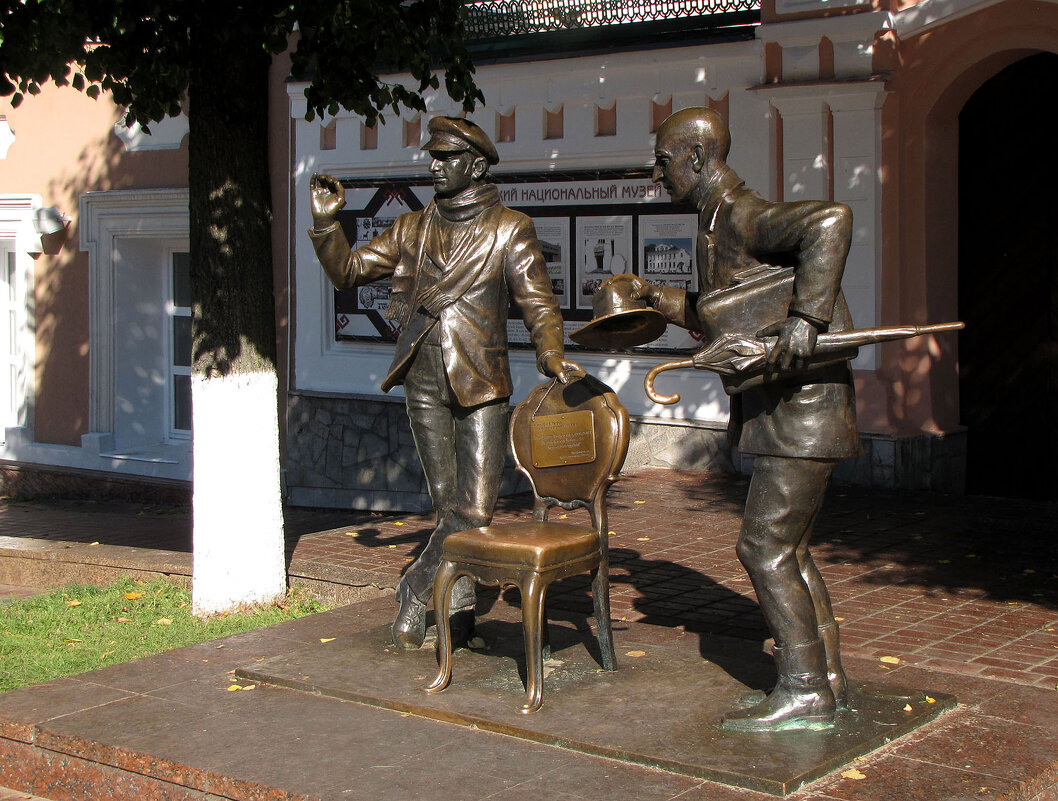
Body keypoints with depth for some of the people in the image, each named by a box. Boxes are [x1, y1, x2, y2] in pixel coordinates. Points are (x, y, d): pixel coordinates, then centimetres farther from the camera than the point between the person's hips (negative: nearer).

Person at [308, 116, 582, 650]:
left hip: (479, 385, -3)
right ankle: (457, 600, 21)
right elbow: (348, 271, 15)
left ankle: (418, 592, 9)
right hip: (424, 384, 3)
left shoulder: (508, 230, 3)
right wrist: (325, 223, -2)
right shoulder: (412, 229, 14)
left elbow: (538, 302, -5)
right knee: (449, 506, 6)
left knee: (474, 510, -9)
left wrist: (550, 354, -23)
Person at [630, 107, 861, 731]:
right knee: (788, 549, 13)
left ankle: (804, 691, -1)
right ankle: (829, 679, 20)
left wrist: (808, 315, -38)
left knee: (765, 548, -8)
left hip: (803, 406, -10)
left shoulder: (745, 218, -16)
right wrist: (656, 297, 30)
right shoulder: (717, 227, 15)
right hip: (782, 407, 10)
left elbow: (831, 218, -36)